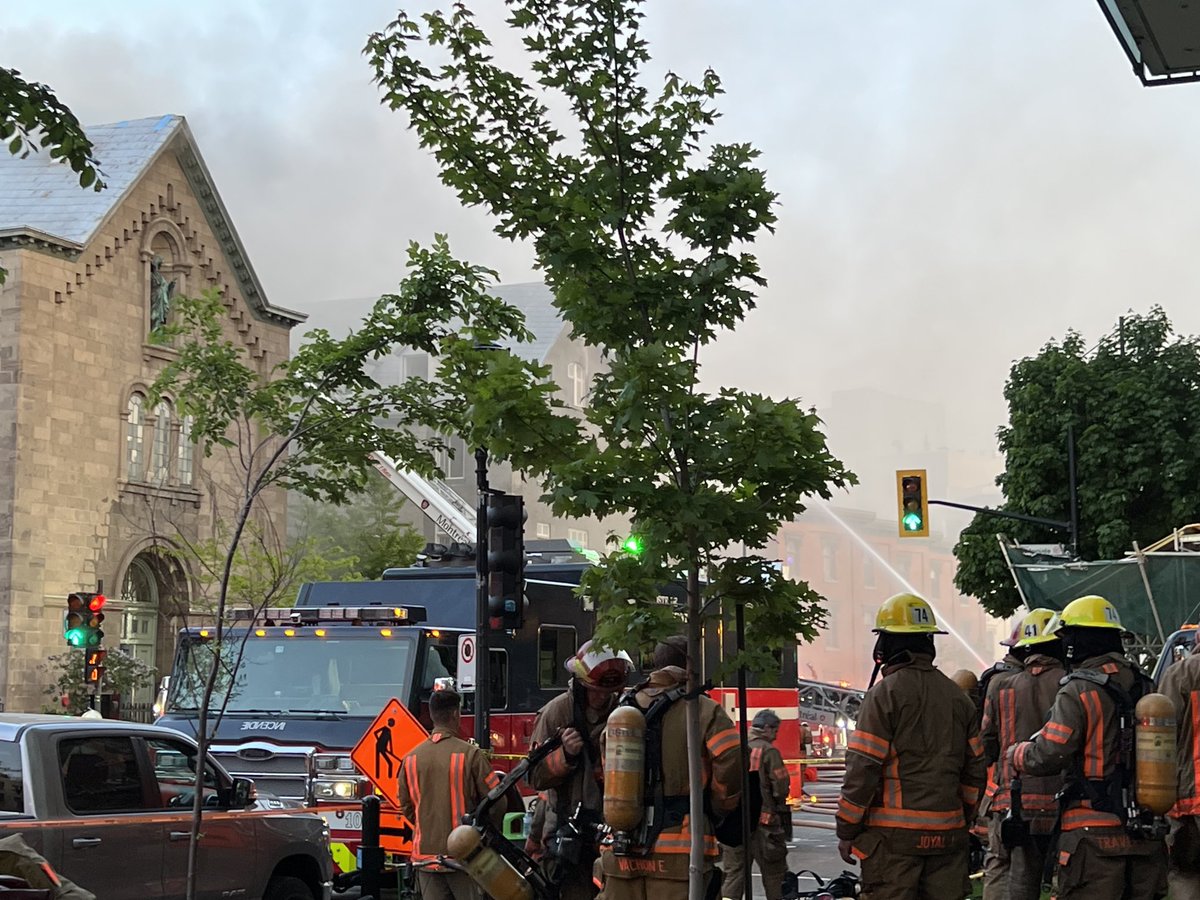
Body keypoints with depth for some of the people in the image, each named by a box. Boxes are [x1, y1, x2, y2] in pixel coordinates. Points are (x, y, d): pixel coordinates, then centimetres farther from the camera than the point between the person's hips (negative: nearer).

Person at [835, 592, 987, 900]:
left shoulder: (884, 693, -8)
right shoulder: (957, 696, 13)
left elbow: (863, 769, -11)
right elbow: (975, 770, 15)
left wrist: (846, 831, -4)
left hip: (894, 833, -6)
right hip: (947, 833, 6)